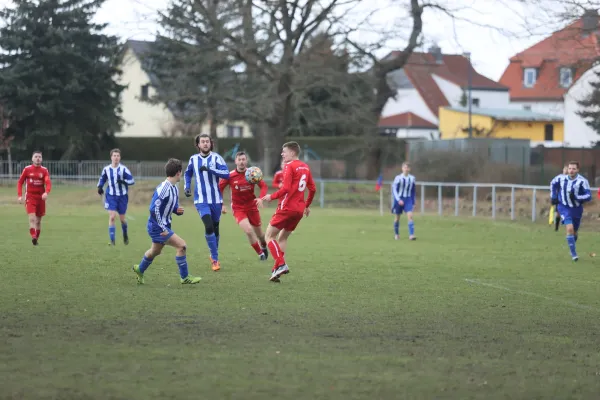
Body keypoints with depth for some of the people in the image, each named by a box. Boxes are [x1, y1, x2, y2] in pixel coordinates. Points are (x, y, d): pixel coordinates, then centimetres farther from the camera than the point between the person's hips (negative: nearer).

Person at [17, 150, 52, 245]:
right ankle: (33, 237, -31)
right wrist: (19, 196, -4)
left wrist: (46, 193, -31)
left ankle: (36, 238, 23)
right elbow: (20, 182, 6)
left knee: (38, 220, 10)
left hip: (41, 198, 2)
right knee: (32, 218, -19)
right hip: (30, 198, -2)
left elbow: (48, 183, -11)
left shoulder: (44, 170, 1)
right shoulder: (27, 169, 0)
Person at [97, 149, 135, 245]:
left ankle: (125, 235, 39)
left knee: (122, 218, 10)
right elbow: (102, 179, 17)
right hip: (111, 196, 1)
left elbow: (132, 181, -12)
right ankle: (112, 240, -9)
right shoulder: (106, 169, -2)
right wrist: (100, 187, -1)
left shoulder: (123, 169, -10)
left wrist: (123, 181, -30)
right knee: (112, 217, -13)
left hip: (122, 196, -1)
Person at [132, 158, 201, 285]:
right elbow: (153, 209, -26)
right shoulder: (163, 189, -23)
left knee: (155, 251, 25)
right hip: (157, 227, -10)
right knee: (181, 245, -16)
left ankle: (139, 270, 48)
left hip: (164, 226, 10)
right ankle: (185, 277, -8)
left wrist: (178, 210, -6)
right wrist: (163, 228, -25)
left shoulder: (175, 189, 6)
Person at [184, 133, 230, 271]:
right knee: (209, 226, -19)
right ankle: (215, 258, -11)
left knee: (215, 228, 11)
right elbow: (188, 173, 22)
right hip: (201, 200, 0)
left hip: (216, 199, 0)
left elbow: (226, 174, -19)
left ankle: (214, 257, 33)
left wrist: (210, 169, -27)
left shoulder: (216, 158, -6)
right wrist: (187, 187, 8)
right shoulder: (193, 159, 3)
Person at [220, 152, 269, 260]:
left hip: (252, 206, 2)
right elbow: (219, 189, 0)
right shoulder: (230, 176, -10)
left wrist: (260, 198, -24)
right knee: (248, 231, -21)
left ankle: (264, 247, 48)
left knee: (258, 233, 14)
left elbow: (264, 186, -7)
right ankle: (260, 253, 0)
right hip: (238, 208, -2)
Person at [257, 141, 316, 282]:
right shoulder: (305, 167, 13)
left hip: (286, 208, -8)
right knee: (282, 238, 18)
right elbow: (313, 189, 17)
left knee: (269, 235, 0)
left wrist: (271, 197, -11)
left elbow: (286, 188, -20)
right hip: (299, 210, 8)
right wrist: (307, 205, 27)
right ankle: (277, 270, 10)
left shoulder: (290, 166, -10)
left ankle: (281, 264, -15)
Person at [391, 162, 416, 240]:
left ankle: (411, 235, -20)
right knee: (397, 217, 8)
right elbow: (394, 189, -9)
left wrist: (413, 201, 12)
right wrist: (398, 200, -19)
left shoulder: (412, 178, 2)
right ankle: (396, 234, 27)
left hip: (408, 199, 2)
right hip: (399, 199, -2)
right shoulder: (398, 178, -8)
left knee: (410, 216, -15)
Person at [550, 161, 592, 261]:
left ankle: (572, 246, 46)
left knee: (574, 232, 14)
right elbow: (553, 184, 12)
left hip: (577, 209, 1)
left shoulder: (582, 181, -19)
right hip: (564, 208, -1)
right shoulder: (561, 178, -9)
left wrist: (576, 197, -33)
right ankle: (573, 254, -14)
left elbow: (588, 196, -19)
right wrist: (553, 197, 5)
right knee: (570, 228, -20)